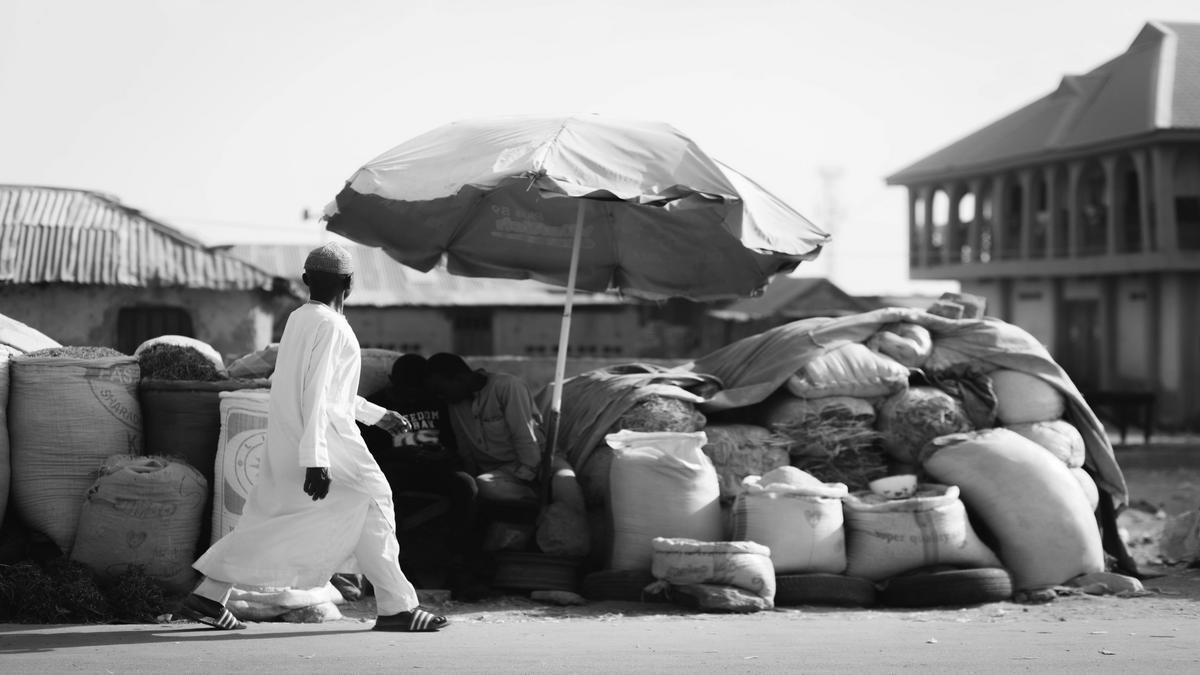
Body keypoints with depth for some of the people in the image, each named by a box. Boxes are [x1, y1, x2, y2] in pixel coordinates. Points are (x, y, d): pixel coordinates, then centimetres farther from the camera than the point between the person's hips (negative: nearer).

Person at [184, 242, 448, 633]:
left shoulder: (298, 319, 15)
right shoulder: (328, 325, -14)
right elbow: (315, 395, -22)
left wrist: (376, 414, 34)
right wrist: (315, 460, -26)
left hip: (285, 445, 9)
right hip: (322, 440, -9)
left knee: (267, 521, 11)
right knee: (369, 508, -3)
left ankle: (208, 597, 9)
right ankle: (397, 608, -3)